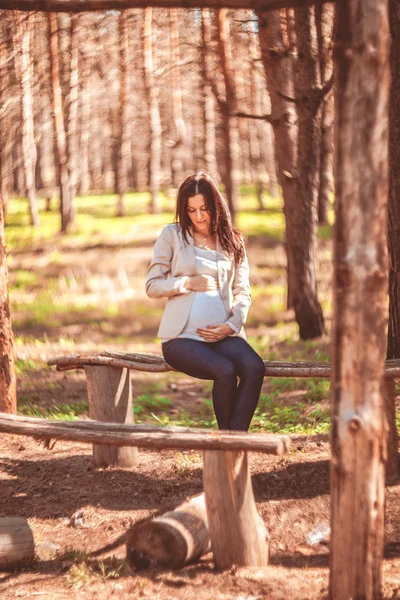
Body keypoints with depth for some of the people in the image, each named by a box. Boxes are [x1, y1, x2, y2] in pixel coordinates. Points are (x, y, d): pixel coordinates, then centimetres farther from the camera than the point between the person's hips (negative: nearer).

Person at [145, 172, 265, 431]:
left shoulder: (232, 242, 17)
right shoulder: (172, 235, 9)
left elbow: (243, 292, 13)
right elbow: (152, 286, 6)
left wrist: (231, 324, -5)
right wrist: (189, 283, -8)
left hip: (224, 334, 3)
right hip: (182, 336, -3)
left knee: (255, 367, -29)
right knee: (225, 371, -31)